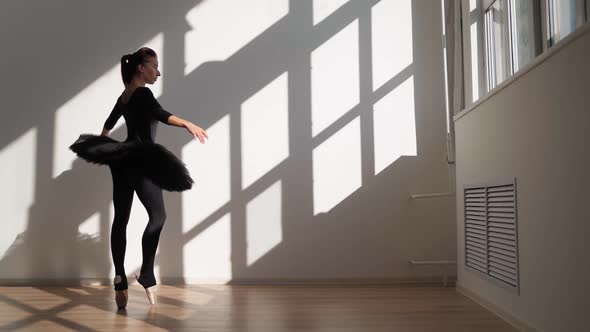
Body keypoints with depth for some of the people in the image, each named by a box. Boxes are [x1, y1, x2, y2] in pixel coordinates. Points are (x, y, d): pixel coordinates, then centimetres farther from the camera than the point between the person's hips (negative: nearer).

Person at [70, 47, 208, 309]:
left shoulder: (125, 96, 17)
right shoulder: (142, 94, -10)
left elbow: (108, 124, 32)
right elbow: (159, 114, -32)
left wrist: (101, 149, 48)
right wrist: (187, 124, -47)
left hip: (123, 162, 9)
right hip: (140, 163, -9)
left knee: (120, 219, 7)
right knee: (158, 216, -6)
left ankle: (120, 277, 11)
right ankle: (146, 273, -10)